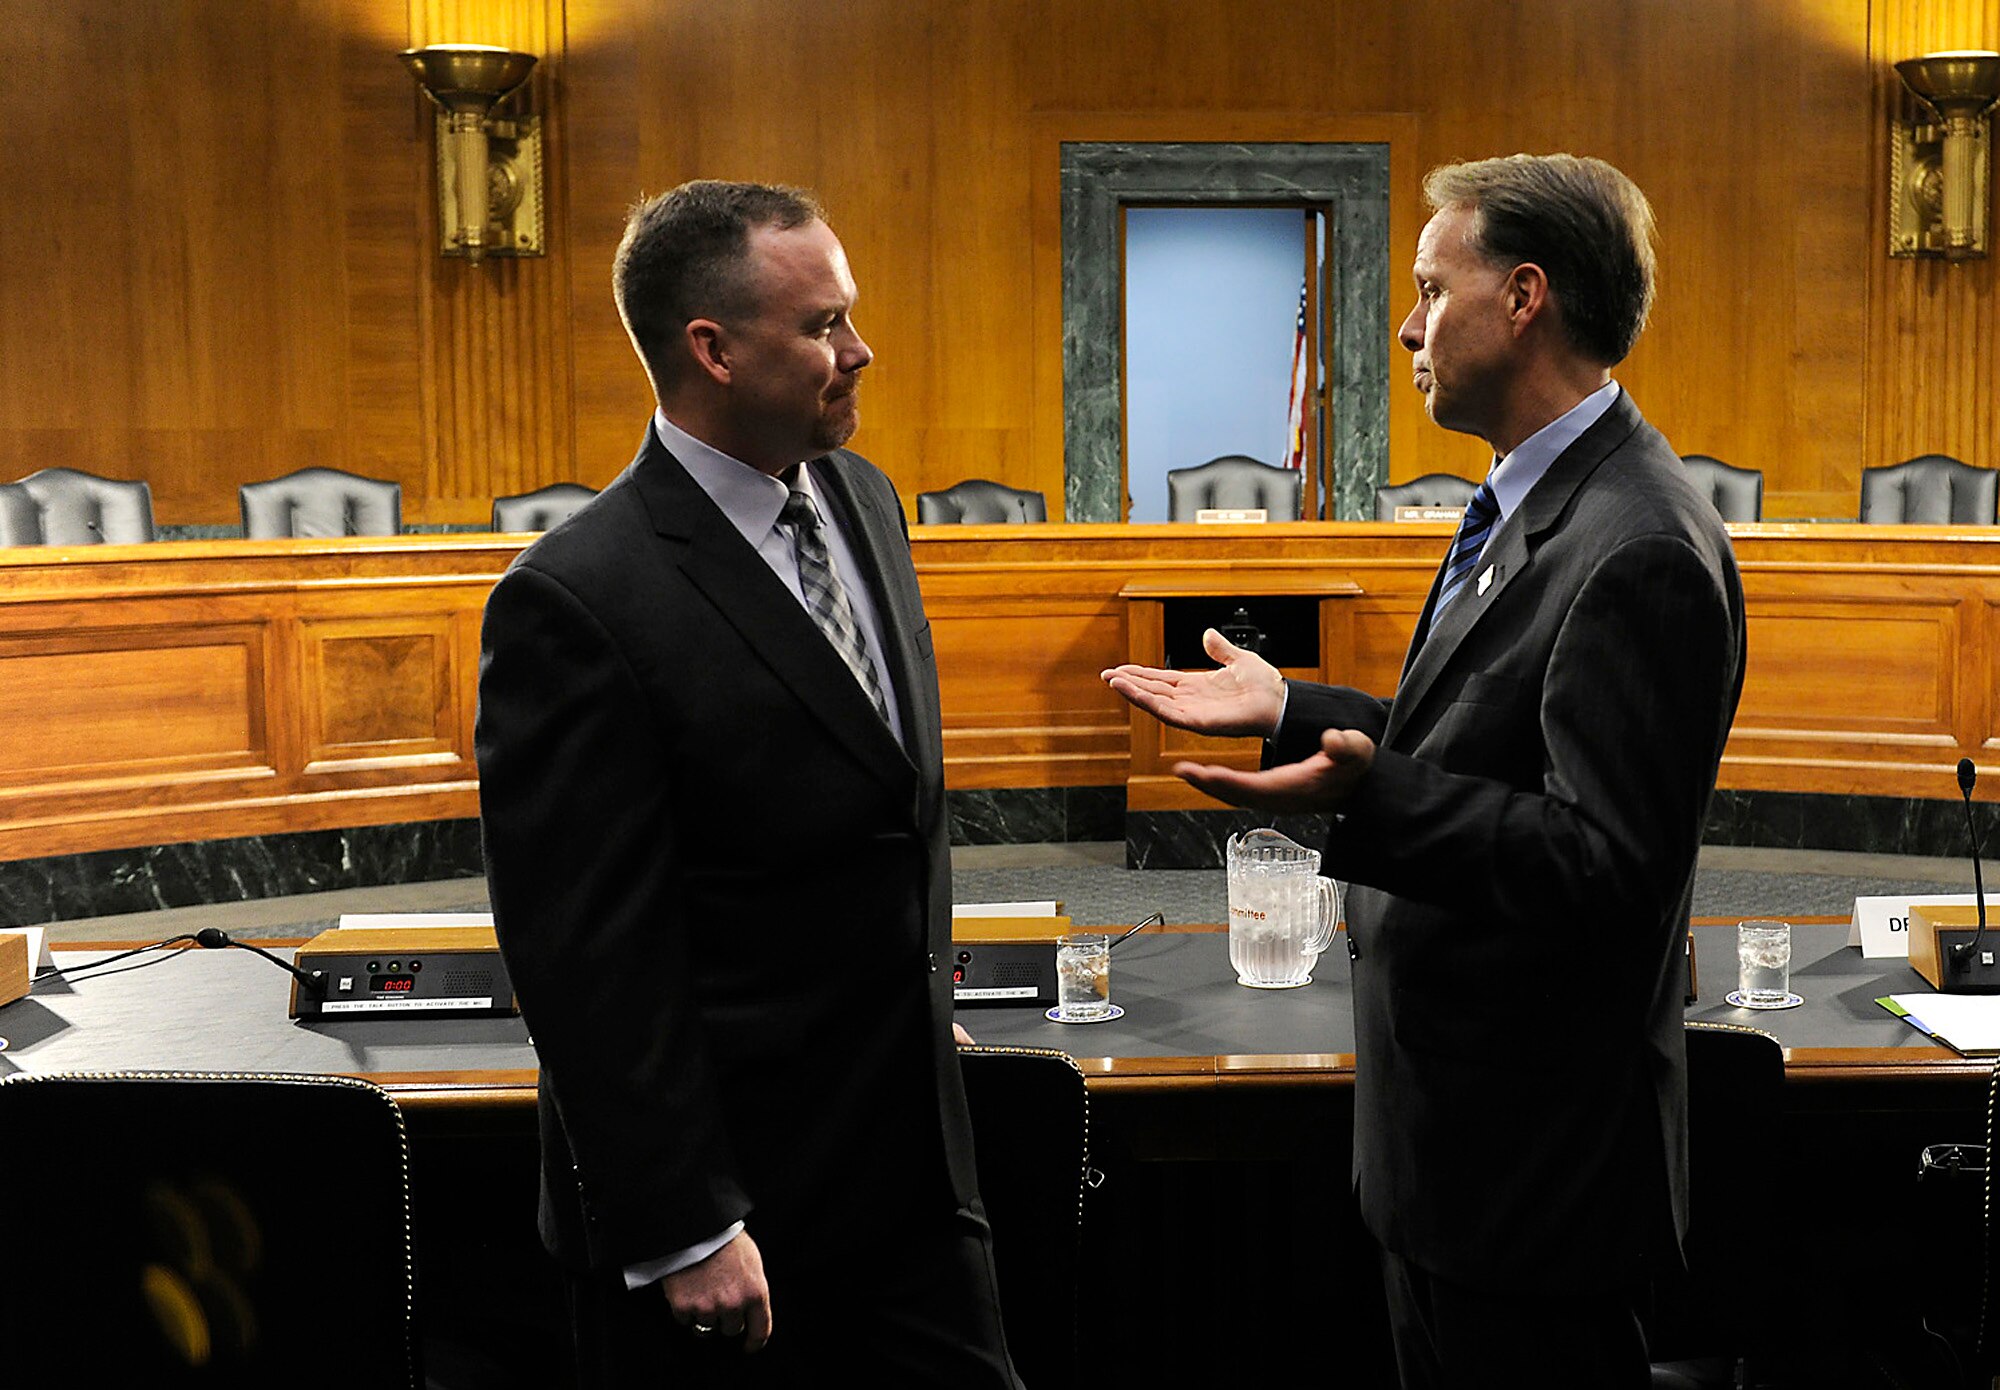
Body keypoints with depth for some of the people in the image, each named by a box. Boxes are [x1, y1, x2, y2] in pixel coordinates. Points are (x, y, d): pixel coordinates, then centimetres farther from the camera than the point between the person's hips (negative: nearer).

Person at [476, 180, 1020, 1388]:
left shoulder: (865, 502, 5)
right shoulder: (578, 603, -20)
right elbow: (587, 959, -20)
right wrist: (682, 1231, -18)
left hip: (912, 1154, 7)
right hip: (733, 1197, -7)